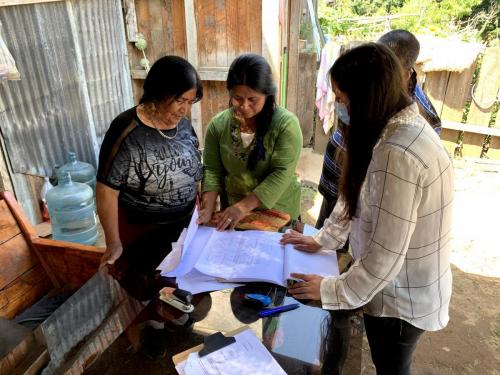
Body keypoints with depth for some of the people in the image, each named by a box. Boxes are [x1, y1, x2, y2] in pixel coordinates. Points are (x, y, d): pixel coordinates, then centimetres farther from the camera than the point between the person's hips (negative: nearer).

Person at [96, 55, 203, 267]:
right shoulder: (128, 131, -22)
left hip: (187, 224, 6)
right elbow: (107, 190, -18)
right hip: (144, 234, -5)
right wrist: (114, 242, -19)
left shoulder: (183, 125, -3)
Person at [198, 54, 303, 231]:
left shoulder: (286, 124, -17)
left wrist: (243, 206, -27)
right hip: (232, 213, 3)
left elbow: (282, 174, -22)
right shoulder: (218, 124, -7)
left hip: (277, 212, -2)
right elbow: (212, 170, -4)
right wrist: (208, 208, -18)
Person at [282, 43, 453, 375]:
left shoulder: (399, 154, -35)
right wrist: (324, 239, 9)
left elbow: (383, 259, -30)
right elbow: (357, 195, 7)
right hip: (401, 285, 8)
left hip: (401, 298, -8)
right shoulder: (405, 125, -2)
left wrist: (332, 291, -15)